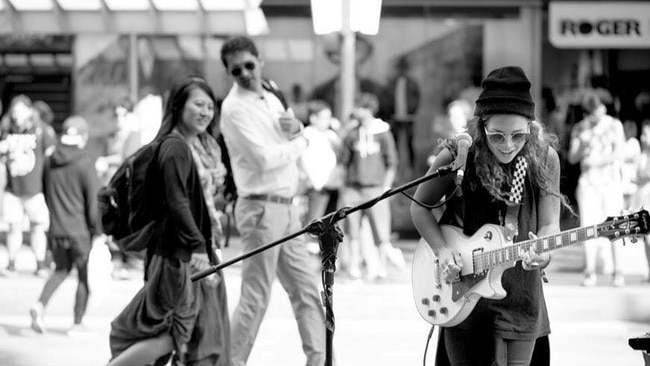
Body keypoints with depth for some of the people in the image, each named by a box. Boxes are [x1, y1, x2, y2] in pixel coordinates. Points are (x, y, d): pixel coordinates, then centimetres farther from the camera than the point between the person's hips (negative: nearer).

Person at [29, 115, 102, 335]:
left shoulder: (50, 162, 2)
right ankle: (77, 323, 14)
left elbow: (46, 195, 12)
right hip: (80, 230, -5)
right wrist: (98, 231, -7)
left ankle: (40, 305, -1)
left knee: (61, 269, 22)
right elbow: (94, 200, -14)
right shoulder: (85, 163, -15)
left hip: (56, 229, 5)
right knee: (84, 276, 10)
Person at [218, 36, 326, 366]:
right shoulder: (235, 108, -12)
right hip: (261, 209, -8)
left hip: (286, 208, 8)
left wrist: (297, 128, -7)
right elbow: (264, 158, -20)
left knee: (306, 289, 11)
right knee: (256, 297, -6)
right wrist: (298, 142, -4)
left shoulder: (271, 100, 14)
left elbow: (300, 147, 15)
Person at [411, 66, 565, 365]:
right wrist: (442, 250, -13)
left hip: (521, 297, 2)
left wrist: (543, 251, -28)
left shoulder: (544, 159, -5)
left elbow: (549, 223, -6)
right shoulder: (458, 156, -12)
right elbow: (419, 206, 1)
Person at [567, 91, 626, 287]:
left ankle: (618, 273, -2)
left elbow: (619, 153, -7)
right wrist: (581, 150, -17)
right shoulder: (579, 129, 9)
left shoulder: (614, 125, 3)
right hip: (587, 182, 2)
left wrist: (596, 161, -16)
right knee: (588, 226, -4)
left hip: (610, 181, -2)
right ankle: (590, 273, 0)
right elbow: (571, 158, 5)